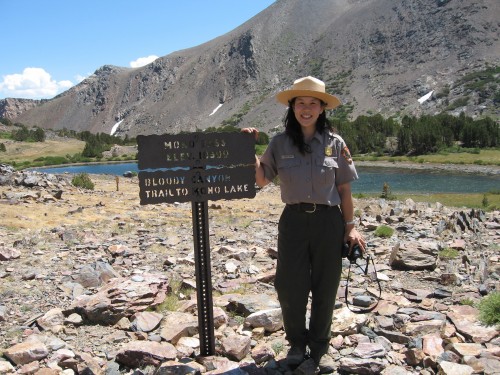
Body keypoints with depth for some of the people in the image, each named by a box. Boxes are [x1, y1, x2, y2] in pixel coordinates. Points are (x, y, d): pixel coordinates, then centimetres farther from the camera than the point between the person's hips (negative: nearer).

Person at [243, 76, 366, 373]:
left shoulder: (335, 143, 1)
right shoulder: (279, 143, 2)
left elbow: (344, 189, 3)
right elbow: (261, 180, 1)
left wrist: (350, 226, 1)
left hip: (328, 221, 0)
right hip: (293, 220, 1)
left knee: (325, 288, 8)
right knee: (290, 288, 4)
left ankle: (320, 347, 28)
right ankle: (297, 343, 28)